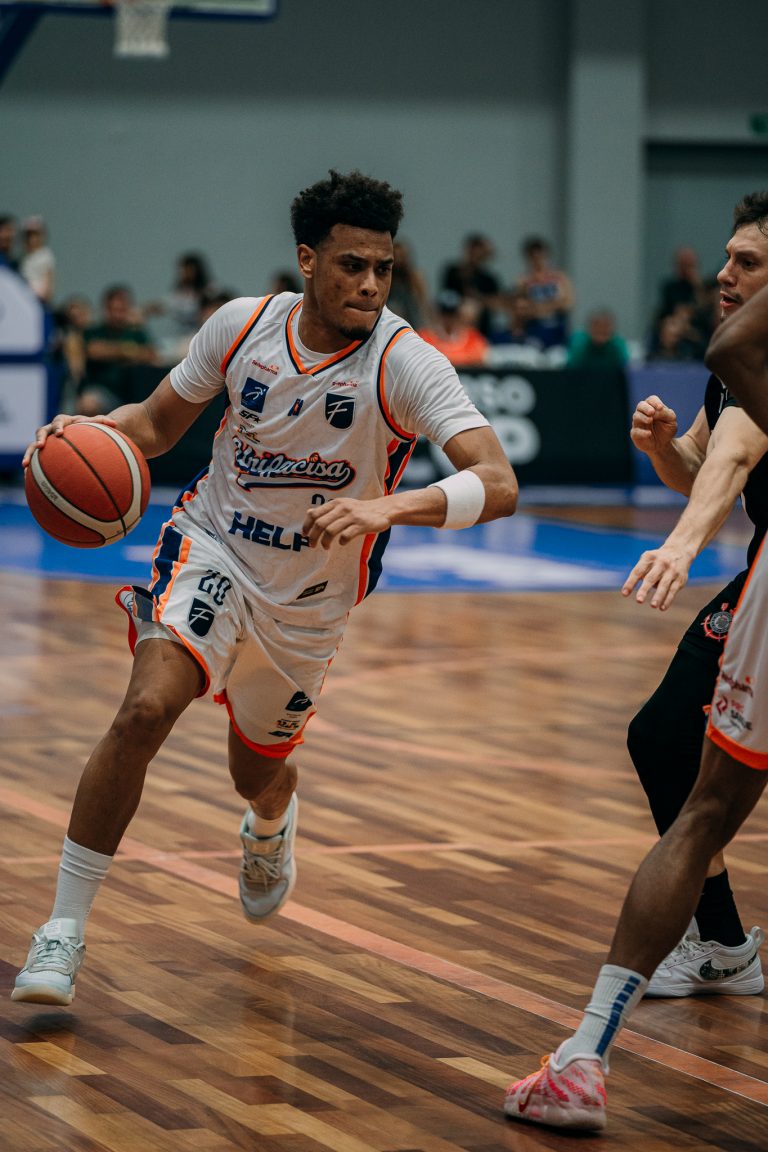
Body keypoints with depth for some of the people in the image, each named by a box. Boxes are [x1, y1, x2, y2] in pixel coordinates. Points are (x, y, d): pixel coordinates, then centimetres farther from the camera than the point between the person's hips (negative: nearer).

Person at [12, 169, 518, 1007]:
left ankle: (271, 826, 61)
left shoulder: (406, 364, -23)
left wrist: (388, 507, -50)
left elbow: (497, 485, -34)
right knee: (145, 711, -25)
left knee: (258, 770, 19)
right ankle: (63, 931, -17)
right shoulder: (243, 326, -12)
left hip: (309, 599, 0)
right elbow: (158, 423, 3)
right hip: (213, 550, 0)